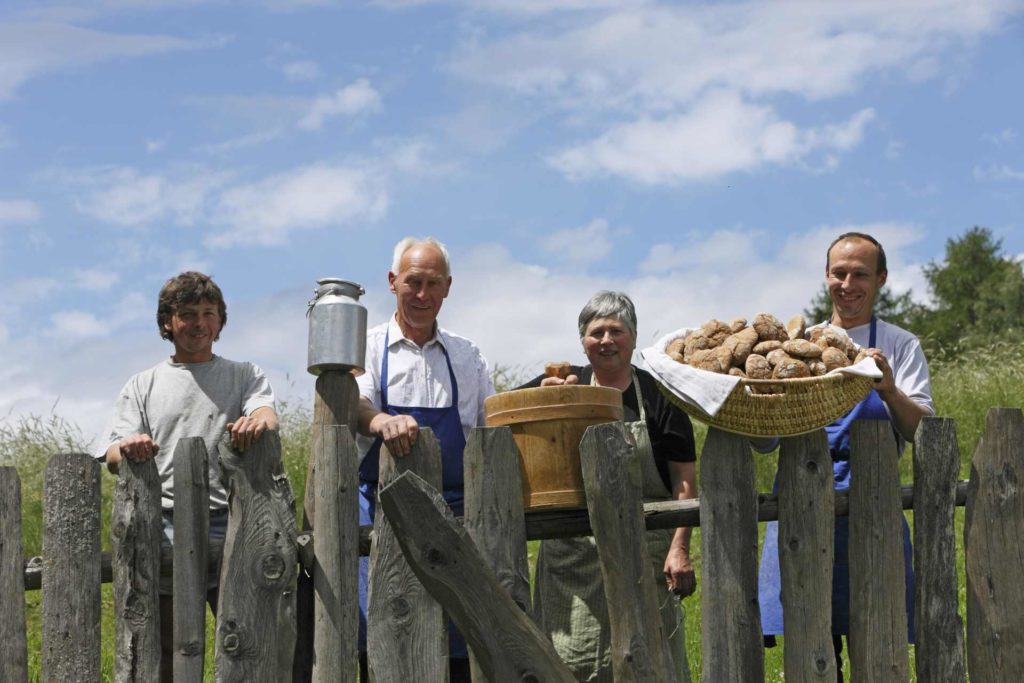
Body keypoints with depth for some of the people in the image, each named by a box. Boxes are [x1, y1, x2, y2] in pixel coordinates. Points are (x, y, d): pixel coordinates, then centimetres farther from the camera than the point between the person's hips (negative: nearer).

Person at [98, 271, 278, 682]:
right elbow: (112, 458, 4)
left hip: (229, 528, -1)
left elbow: (267, 416, -7)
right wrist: (128, 448, -22)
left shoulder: (244, 377, 14)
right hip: (164, 530, 1)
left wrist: (259, 421, -34)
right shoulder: (143, 386, 15)